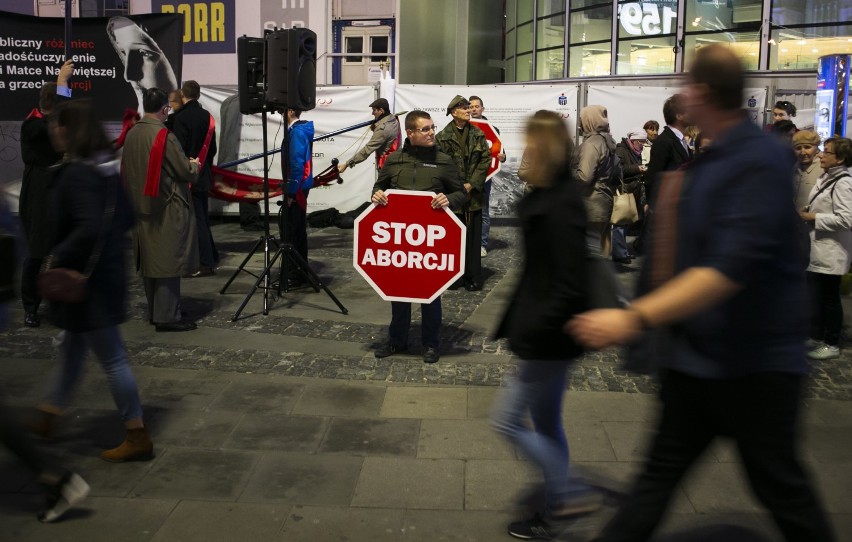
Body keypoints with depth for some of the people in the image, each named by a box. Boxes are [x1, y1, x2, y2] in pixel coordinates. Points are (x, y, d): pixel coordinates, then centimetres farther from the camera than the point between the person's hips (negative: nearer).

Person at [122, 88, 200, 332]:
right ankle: (167, 315, -1)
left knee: (150, 260, 14)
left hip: (142, 208, 8)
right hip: (167, 209, -8)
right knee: (168, 261, -3)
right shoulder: (164, 136, -17)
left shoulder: (131, 134, 4)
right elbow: (186, 172, -13)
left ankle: (154, 312, 24)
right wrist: (194, 165, 11)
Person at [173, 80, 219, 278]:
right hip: (204, 176, 8)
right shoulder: (207, 116, 8)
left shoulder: (181, 118, -14)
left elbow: (180, 150, -18)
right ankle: (211, 257, 24)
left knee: (196, 219, -5)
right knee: (202, 218, 17)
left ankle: (206, 264, -4)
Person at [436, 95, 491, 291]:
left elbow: (486, 159, 2)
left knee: (473, 236, 5)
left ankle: (473, 277, 12)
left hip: (473, 193, 2)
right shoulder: (442, 137, -1)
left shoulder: (478, 135, 7)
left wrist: (472, 184, -8)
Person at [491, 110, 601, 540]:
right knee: (545, 425, 19)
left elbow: (571, 285, -25)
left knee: (506, 419, 1)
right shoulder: (548, 196, 7)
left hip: (549, 339, -10)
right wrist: (520, 322, 16)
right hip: (546, 334, 10)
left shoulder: (561, 204, -22)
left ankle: (573, 493, 12)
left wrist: (534, 329, -21)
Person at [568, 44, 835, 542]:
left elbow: (731, 268, -32)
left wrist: (635, 318, -35)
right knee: (662, 470, 13)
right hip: (695, 355, 8)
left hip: (755, 363, -8)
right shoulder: (707, 162, 7)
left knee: (779, 485, 9)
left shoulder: (761, 160, -21)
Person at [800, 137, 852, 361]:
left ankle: (832, 345, 14)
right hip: (818, 249, 9)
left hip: (831, 251, -9)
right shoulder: (826, 179, 11)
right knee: (815, 296, 15)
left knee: (829, 298, 2)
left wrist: (813, 217, -19)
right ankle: (817, 337, 28)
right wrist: (807, 212, 4)